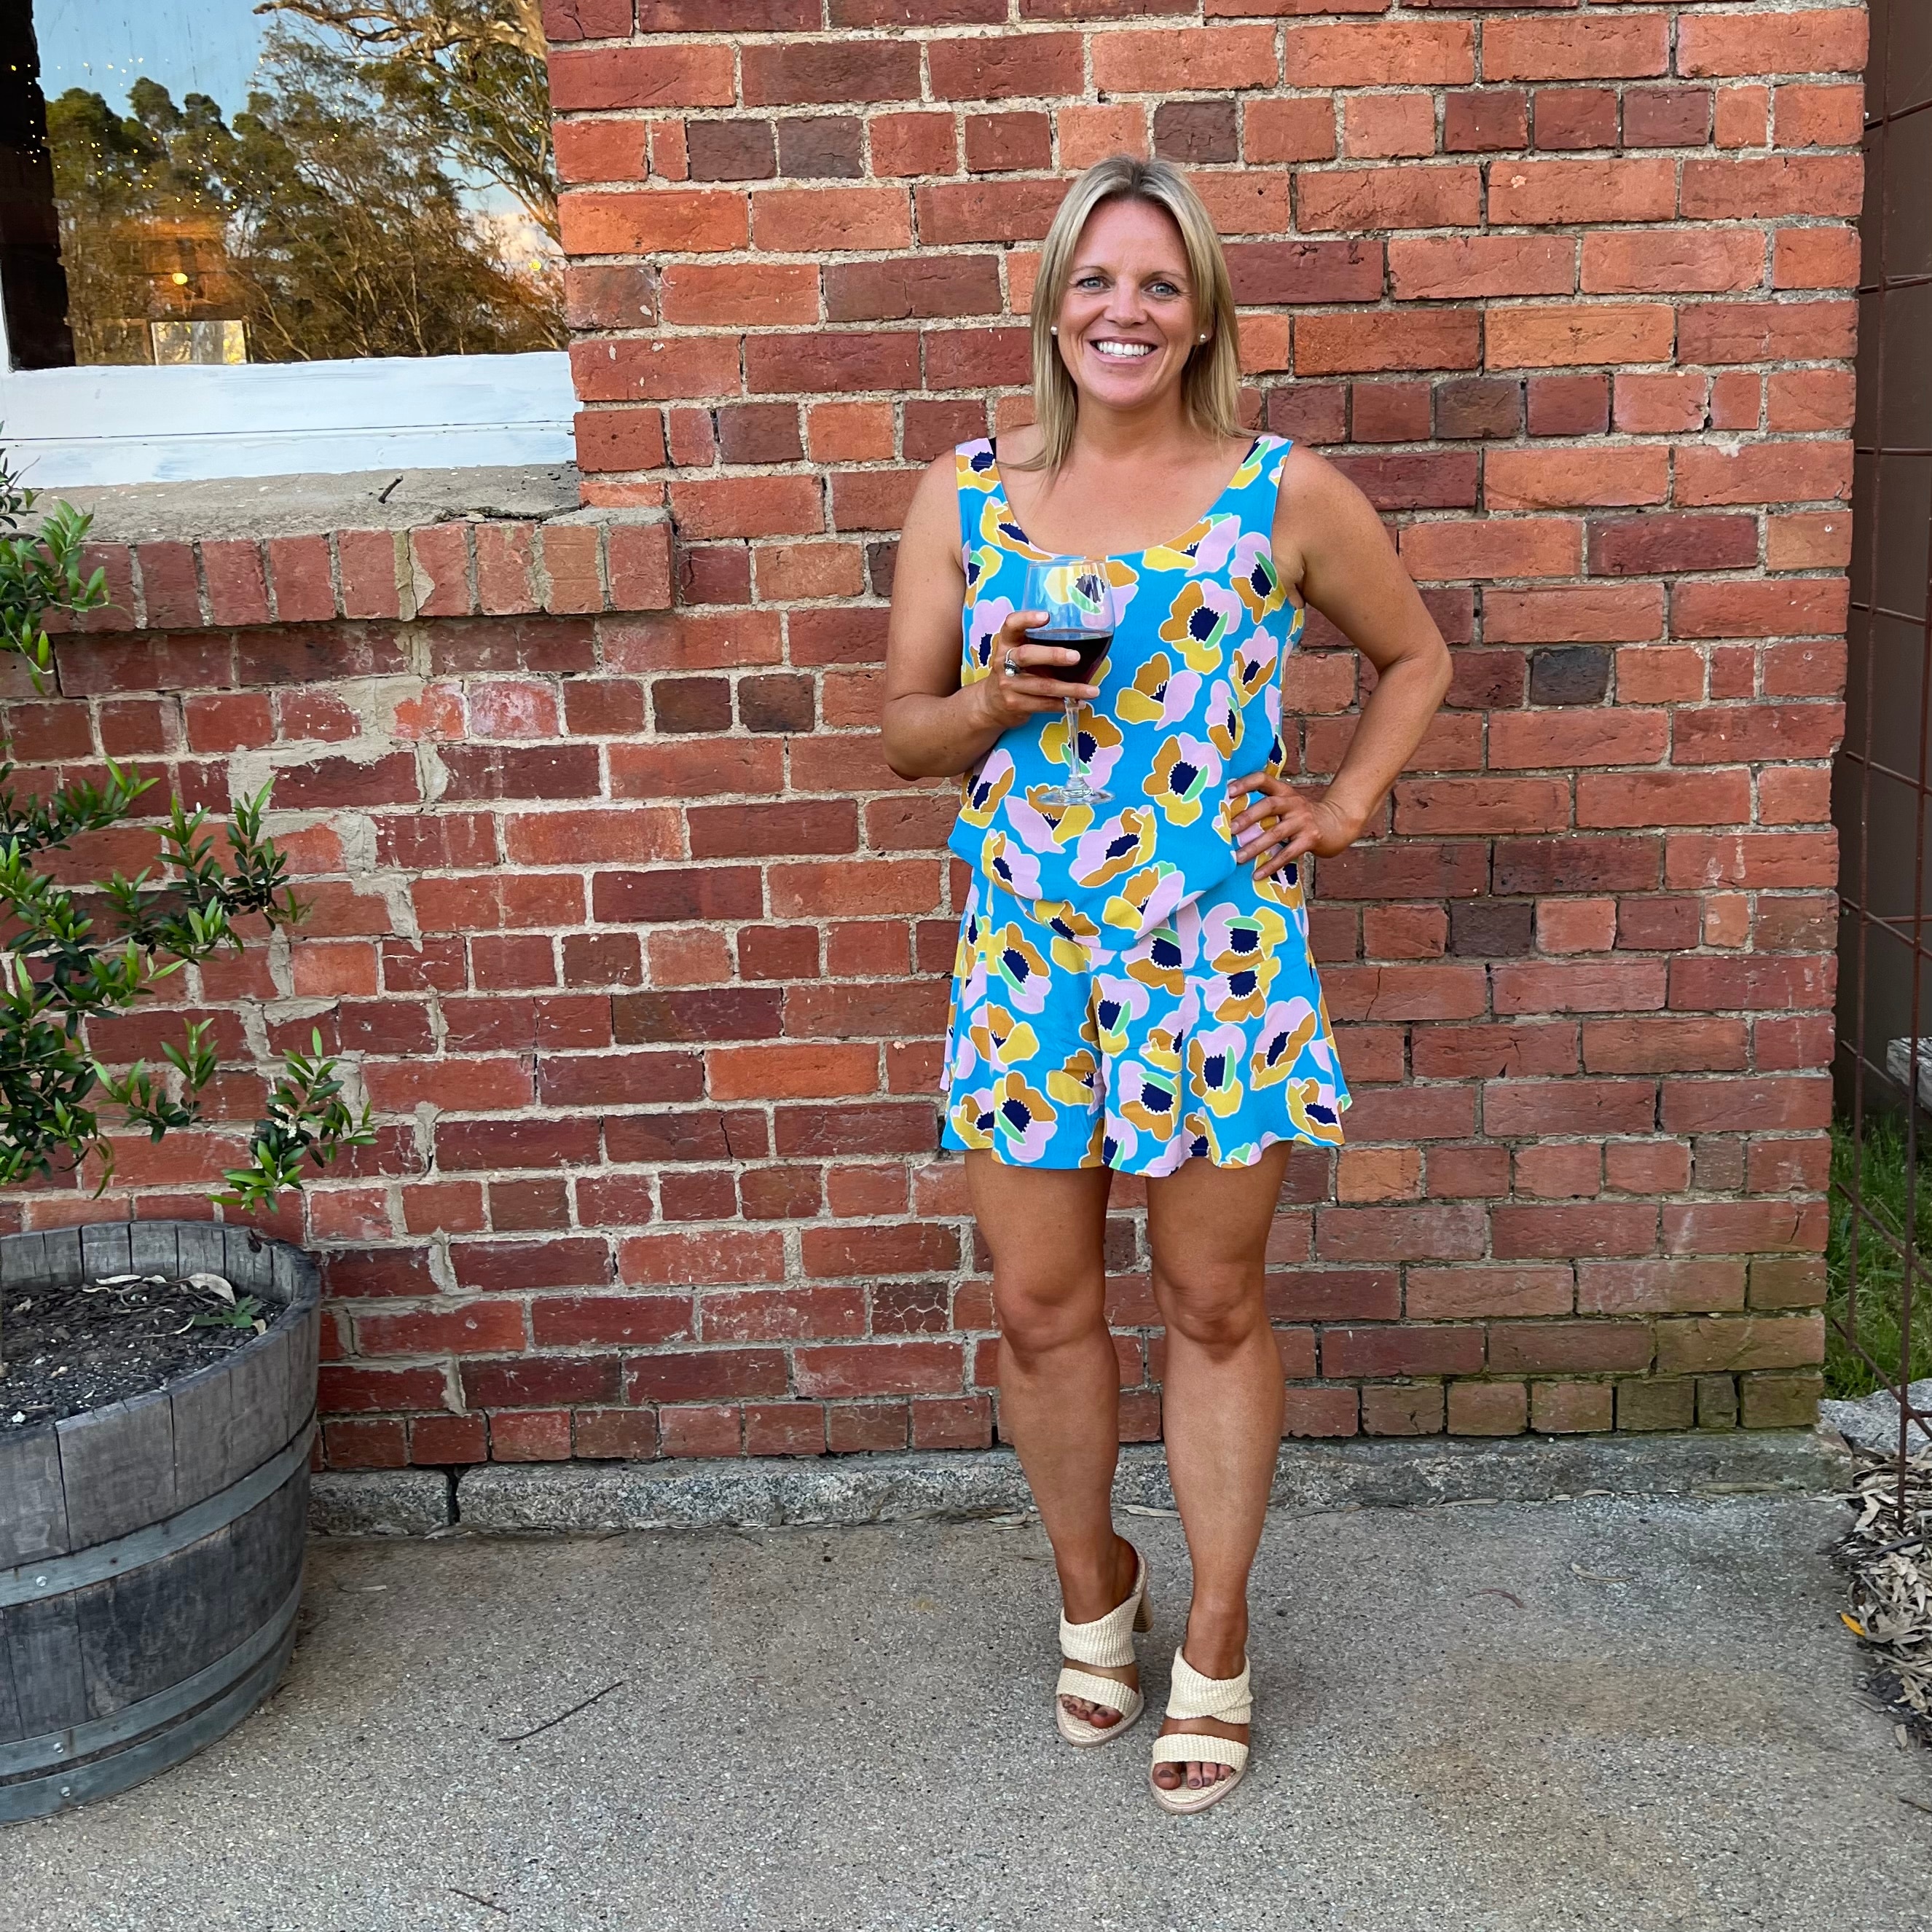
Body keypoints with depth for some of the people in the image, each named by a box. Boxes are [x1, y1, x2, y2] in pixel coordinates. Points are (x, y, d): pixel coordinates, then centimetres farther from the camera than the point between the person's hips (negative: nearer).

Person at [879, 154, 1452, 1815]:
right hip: (1029, 951, 2)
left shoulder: (1285, 495, 0)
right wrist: (993, 701, -12)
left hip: (1220, 952, -1)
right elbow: (905, 727, 9)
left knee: (1215, 1305, 9)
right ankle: (1092, 1585, 36)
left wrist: (1348, 804, 2)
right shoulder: (966, 495, 4)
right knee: (1041, 1308, 9)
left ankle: (1217, 1642, 28)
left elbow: (1415, 655, 15)